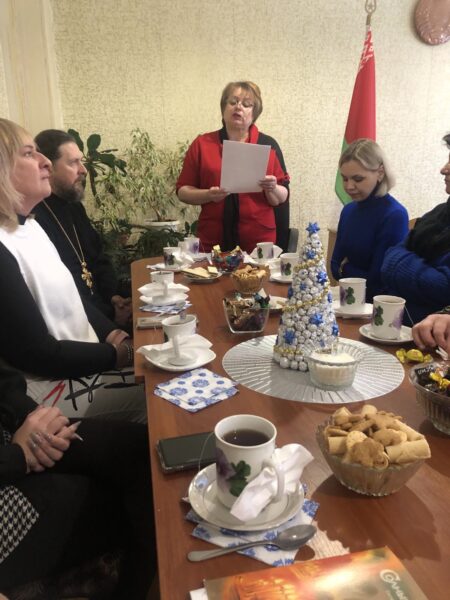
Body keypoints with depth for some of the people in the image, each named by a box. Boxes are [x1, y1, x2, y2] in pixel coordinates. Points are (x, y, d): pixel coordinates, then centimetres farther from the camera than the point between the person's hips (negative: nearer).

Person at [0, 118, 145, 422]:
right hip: (60, 387, -8)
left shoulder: (29, 225, 5)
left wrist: (113, 335, -3)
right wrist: (116, 354, -12)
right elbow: (36, 355, -22)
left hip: (85, 360, 8)